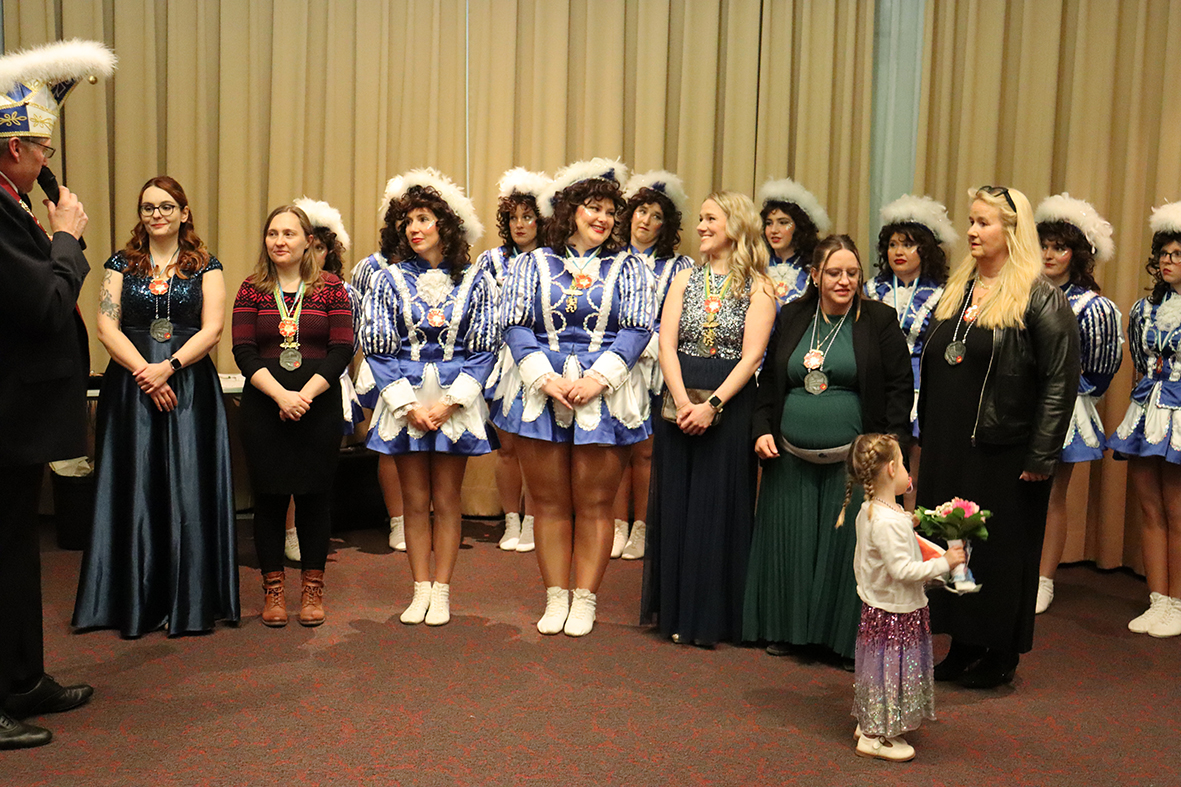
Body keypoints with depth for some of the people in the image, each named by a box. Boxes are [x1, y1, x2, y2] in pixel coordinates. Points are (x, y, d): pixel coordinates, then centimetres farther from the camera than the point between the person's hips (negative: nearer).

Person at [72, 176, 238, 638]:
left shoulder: (205, 267, 7)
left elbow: (212, 329, -3)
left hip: (189, 387, -1)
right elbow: (107, 327, 1)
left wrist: (169, 366, -16)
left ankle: (190, 602, 6)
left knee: (188, 490, -2)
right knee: (135, 490, 1)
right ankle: (138, 601, 9)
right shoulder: (122, 265, 10)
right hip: (131, 387, 1)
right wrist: (144, 373, -12)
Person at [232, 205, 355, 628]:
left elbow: (342, 349, -3)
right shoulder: (251, 289, 6)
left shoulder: (331, 288, 3)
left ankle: (313, 589, 16)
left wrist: (306, 393, -15)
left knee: (315, 495, 4)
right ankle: (273, 589, 17)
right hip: (263, 407, 1)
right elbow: (244, 352, -2)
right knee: (269, 495, 5)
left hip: (319, 406, -1)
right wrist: (279, 395, -16)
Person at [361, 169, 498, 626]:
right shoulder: (389, 280, 4)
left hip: (456, 400, -1)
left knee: (446, 499, 5)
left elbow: (484, 349, 0)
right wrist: (409, 403, -9)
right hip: (404, 401, 1)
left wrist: (449, 402, -11)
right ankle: (420, 591, 16)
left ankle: (441, 591, 14)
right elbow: (378, 349, 1)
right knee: (415, 500, 6)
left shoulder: (475, 281, 2)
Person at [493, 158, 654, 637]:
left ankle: (584, 600, 14)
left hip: (604, 394, 0)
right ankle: (555, 598, 17)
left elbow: (637, 329, -1)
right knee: (550, 503, 6)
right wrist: (545, 377, -13)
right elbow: (515, 325, 1)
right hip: (541, 393, 1)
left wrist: (597, 378, -14)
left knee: (594, 504, 3)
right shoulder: (533, 264, 8)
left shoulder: (626, 268, 8)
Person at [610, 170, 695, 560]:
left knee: (644, 451, -2)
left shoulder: (677, 267, 6)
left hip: (653, 369, -2)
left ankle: (641, 529, 9)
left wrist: (642, 347, -12)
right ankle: (619, 526, 11)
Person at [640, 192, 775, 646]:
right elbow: (666, 345, 1)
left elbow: (751, 357, -9)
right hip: (678, 403, 3)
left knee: (719, 506, 1)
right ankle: (676, 610, 19)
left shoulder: (757, 288, 0)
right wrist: (683, 400, -13)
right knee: (676, 504, 7)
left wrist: (712, 404, -19)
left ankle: (712, 616, 12)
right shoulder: (685, 280, 10)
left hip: (730, 408, -3)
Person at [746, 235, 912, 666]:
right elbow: (769, 380, 15)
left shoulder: (879, 320, 0)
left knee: (847, 543, -2)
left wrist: (892, 441, -11)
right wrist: (762, 429, 3)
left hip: (854, 458, -3)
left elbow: (900, 385, -1)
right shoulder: (791, 317, 9)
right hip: (791, 457, 3)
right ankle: (786, 629, 22)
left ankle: (847, 637, 12)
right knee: (789, 540, 7)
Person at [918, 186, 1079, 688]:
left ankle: (1002, 656, 18)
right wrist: (929, 438, 14)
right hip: (947, 448, 7)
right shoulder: (958, 290, 11)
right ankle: (963, 646, 24)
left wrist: (1041, 456, -17)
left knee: (1001, 548, 4)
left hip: (1004, 450, -7)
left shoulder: (1040, 299, -10)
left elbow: (1061, 380, -14)